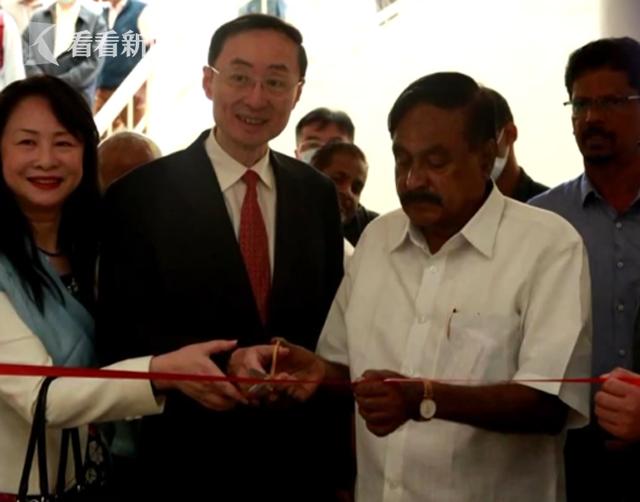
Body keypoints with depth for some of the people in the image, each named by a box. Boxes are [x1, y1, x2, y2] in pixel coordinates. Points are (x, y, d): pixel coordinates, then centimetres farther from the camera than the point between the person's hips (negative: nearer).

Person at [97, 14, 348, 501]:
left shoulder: (319, 194, 3)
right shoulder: (139, 196, -10)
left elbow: (332, 323, 7)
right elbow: (123, 335, -12)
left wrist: (337, 452, 5)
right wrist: (226, 368, -25)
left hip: (304, 459, 4)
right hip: (191, 461, -3)